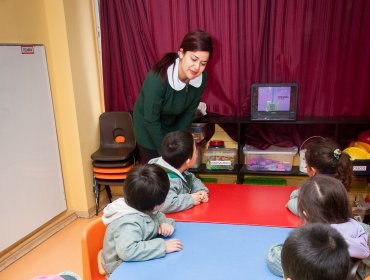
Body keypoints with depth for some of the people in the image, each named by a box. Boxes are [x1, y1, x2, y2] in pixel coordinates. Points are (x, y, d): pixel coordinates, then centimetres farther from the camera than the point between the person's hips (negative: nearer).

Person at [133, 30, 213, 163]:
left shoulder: (201, 78, -20)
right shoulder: (157, 78, -35)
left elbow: (189, 112, -7)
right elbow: (151, 120, -25)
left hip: (172, 125, 4)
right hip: (147, 126, -4)